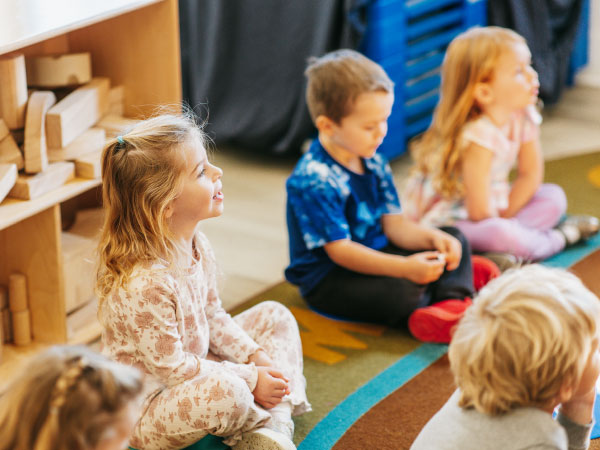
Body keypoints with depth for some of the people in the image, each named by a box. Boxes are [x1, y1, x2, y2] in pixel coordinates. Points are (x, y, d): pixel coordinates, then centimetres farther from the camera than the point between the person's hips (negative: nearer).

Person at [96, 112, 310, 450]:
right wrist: (250, 379, -18)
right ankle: (264, 421, -2)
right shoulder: (143, 285, -33)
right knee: (225, 390, -39)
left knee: (275, 316, 12)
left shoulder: (196, 244, -4)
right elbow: (172, 370, -25)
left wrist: (256, 356, -3)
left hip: (196, 368, 10)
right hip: (143, 414, -10)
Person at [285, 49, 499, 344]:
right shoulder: (313, 180, -24)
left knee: (455, 240, 2)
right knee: (403, 292, -35)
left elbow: (394, 225, 5)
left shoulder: (373, 162, 4)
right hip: (328, 280, -9)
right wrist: (405, 267, -34)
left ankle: (452, 301, -23)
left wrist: (433, 237, -17)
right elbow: (339, 250, -27)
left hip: (375, 256, 9)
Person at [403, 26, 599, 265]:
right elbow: (479, 212, -27)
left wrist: (503, 216, -5)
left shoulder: (524, 118, -7)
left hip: (490, 212, 9)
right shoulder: (479, 137, -31)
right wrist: (501, 222, -9)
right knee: (499, 234, -35)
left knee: (554, 197, 7)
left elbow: (530, 175, 4)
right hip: (443, 217, -9)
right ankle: (557, 238, -6)